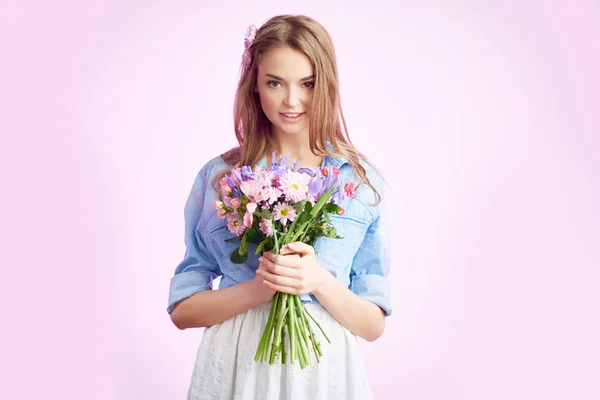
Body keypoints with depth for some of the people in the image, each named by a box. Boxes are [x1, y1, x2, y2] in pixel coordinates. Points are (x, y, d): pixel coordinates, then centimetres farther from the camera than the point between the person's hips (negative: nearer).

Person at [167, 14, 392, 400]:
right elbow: (182, 309, -2)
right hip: (234, 366, 0)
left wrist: (319, 282, -19)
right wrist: (261, 288, -18)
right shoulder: (218, 176, -3)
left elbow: (373, 325, -1)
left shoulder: (362, 179, -3)